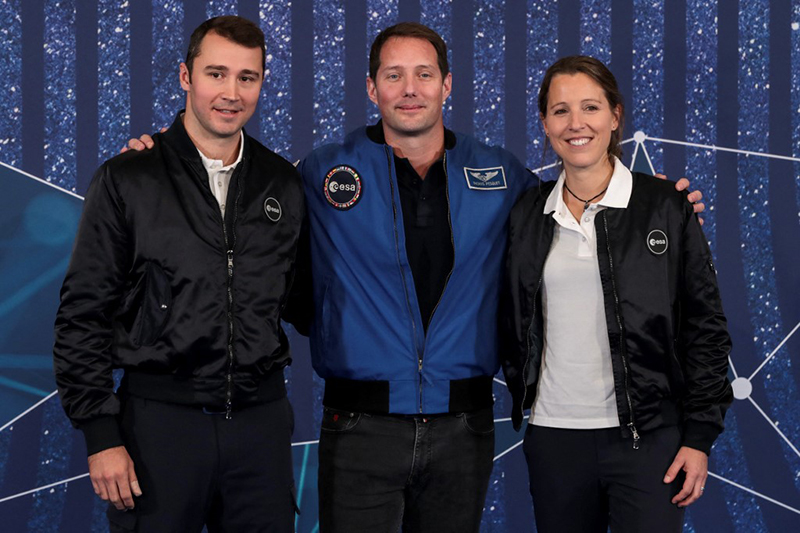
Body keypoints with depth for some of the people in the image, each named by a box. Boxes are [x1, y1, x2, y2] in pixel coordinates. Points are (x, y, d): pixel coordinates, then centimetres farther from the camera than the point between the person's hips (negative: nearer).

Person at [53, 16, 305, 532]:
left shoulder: (284, 184, 8)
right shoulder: (128, 180, -2)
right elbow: (83, 315, -3)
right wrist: (102, 435, -8)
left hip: (262, 417, 3)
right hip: (159, 417, -3)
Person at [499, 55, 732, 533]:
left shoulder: (665, 207, -2)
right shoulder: (528, 215, 7)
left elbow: (705, 328, -2)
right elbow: (513, 324, 17)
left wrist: (699, 436, -5)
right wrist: (522, 395, 9)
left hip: (649, 437, -3)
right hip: (554, 435, 3)